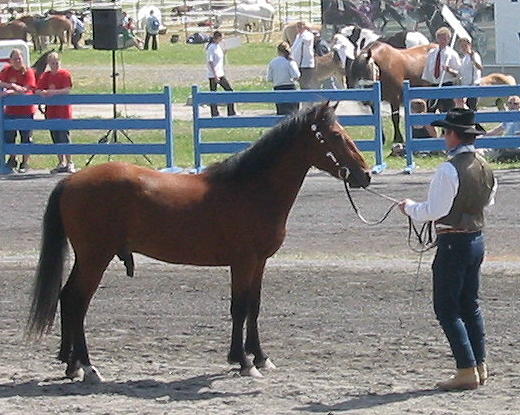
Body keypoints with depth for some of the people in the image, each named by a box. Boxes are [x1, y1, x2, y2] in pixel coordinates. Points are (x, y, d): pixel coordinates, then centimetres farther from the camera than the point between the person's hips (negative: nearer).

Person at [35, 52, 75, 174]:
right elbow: (37, 90, 4)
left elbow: (67, 90, -15)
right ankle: (61, 163, 17)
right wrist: (43, 93, -18)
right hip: (51, 112, 6)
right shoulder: (45, 76, 10)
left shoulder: (65, 74, -4)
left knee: (64, 138, -10)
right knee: (56, 139, 9)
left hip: (64, 112, -6)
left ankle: (69, 163, -5)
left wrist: (53, 92, -26)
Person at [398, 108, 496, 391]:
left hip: (453, 243, -8)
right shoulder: (485, 168, 5)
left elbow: (433, 211, -19)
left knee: (447, 309, -1)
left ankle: (467, 371, -5)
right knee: (470, 305, 18)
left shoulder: (449, 170, -20)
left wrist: (409, 208, -1)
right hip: (477, 238, 8)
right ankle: (480, 366, 20)